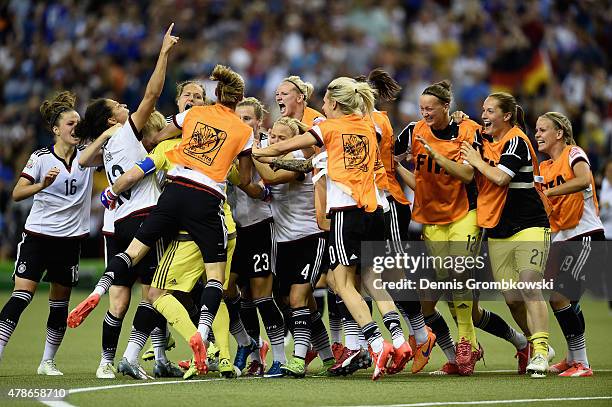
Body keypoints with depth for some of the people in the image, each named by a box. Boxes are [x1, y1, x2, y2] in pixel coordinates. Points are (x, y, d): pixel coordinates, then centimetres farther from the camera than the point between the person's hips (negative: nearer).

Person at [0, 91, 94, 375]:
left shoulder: (87, 155, 3)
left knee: (60, 304, 7)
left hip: (71, 238, 4)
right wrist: (43, 184, -30)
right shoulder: (41, 158, -6)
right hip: (38, 235, -4)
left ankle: (48, 361, 18)